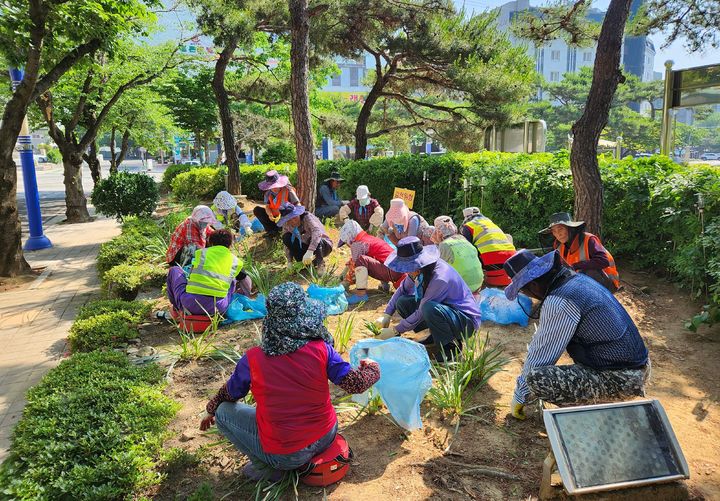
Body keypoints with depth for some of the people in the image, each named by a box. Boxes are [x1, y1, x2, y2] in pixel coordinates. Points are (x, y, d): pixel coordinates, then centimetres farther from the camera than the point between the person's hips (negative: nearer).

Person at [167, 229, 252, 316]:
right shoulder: (235, 261, 13)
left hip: (190, 304, 0)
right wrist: (244, 294, 49)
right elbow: (247, 284, 27)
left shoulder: (201, 252, 14)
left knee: (174, 270, 27)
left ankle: (177, 308, 32)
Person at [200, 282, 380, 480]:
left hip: (284, 456, -3)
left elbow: (229, 395, 2)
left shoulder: (252, 360, -16)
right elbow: (356, 384, -10)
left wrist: (211, 411, 24)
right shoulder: (321, 350, -17)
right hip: (326, 438, 3)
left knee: (223, 411, 9)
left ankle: (265, 468, 5)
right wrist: (371, 367, 12)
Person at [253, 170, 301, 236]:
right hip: (274, 218, 5)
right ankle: (272, 230, -12)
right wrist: (270, 215, -27)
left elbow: (298, 206, -17)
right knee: (257, 210, -8)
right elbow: (267, 206, -4)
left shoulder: (288, 190, -15)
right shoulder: (268, 193, -3)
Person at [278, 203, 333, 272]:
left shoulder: (307, 217, -27)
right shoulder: (286, 225, -10)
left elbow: (317, 232, -45)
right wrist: (289, 262, -12)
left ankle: (320, 264, -13)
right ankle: (305, 264, -7)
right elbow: (287, 243, -2)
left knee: (315, 240, -38)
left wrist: (309, 252, -56)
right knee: (286, 237, -16)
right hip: (306, 247, 5)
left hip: (323, 245, -5)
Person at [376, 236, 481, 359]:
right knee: (403, 302, -5)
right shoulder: (419, 269, -8)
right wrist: (387, 315, -1)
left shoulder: (439, 278, -33)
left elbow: (422, 313, -26)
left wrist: (395, 331, -18)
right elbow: (402, 290, 8)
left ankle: (450, 346, -12)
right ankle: (436, 335, 8)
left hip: (466, 319, -8)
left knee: (430, 308, -37)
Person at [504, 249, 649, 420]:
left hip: (622, 379, -9)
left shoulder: (558, 303, -22)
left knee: (536, 378, -22)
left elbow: (539, 358, -12)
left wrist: (518, 397, 2)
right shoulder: (577, 278, 6)